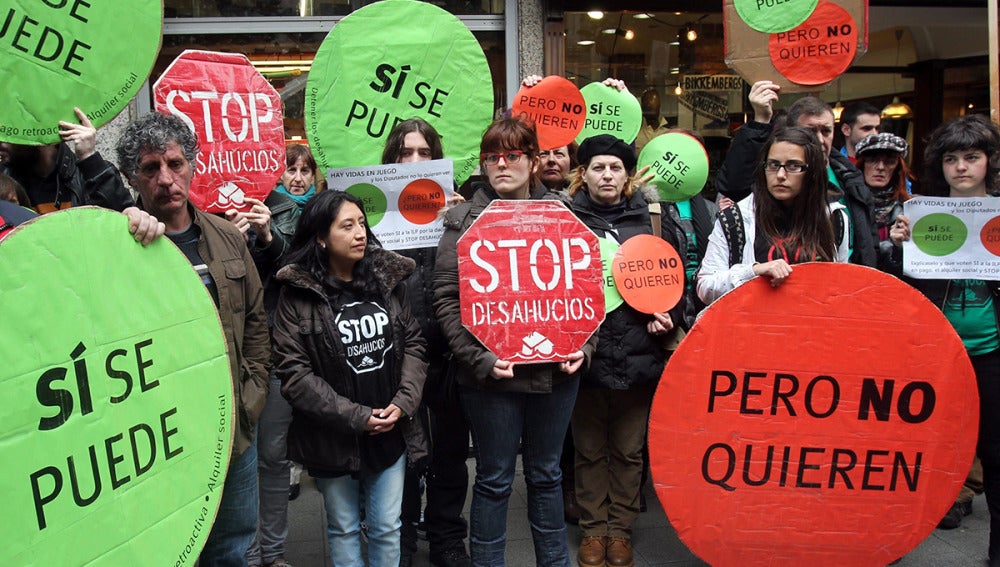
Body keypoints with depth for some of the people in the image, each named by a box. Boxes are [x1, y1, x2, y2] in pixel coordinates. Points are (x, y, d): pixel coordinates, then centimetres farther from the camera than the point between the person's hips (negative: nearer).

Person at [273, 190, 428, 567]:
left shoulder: (387, 279, 2)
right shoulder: (297, 295, -11)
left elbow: (413, 344, 5)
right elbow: (294, 373, -15)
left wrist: (402, 403, -9)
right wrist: (356, 417, -16)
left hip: (391, 433, 3)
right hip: (333, 437, -3)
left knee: (387, 528, 13)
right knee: (343, 528, 15)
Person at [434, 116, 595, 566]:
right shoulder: (466, 220, -2)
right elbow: (446, 297, -8)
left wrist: (582, 345, -3)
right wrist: (478, 358, -16)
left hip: (554, 369, 3)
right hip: (492, 372, -3)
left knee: (546, 474, 18)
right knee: (494, 479, 9)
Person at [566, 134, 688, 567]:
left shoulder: (650, 220, 7)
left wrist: (668, 314, -1)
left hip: (638, 354, 1)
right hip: (584, 353, -1)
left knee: (628, 451, 12)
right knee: (589, 450, 11)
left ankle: (621, 529, 28)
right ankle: (593, 529, 27)